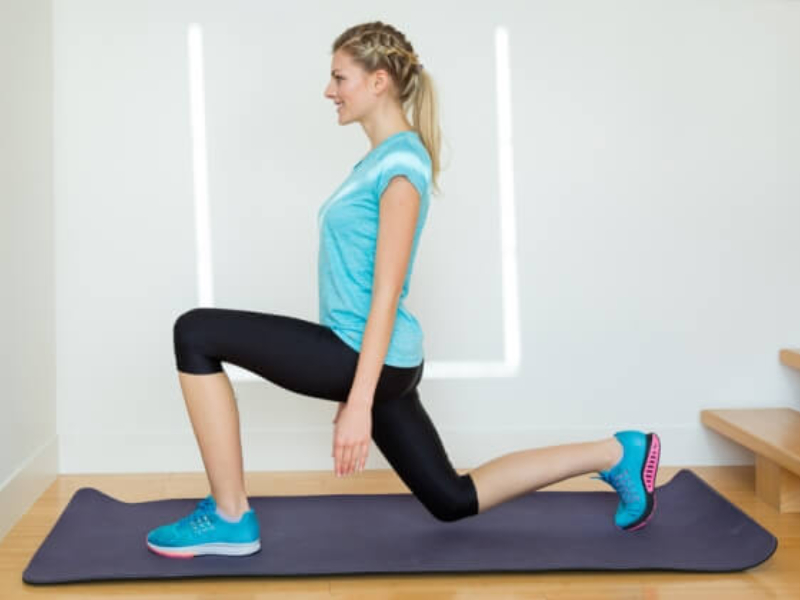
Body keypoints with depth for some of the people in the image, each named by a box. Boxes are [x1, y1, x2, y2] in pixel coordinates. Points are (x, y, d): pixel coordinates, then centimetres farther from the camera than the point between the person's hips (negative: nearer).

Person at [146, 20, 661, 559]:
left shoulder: (401, 163, -14)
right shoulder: (382, 157, 15)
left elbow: (387, 295, -20)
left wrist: (359, 402, -23)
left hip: (373, 358, -10)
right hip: (365, 356, 10)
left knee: (197, 333, -11)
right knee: (453, 500, 16)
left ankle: (230, 519, -6)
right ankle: (615, 454, 22)